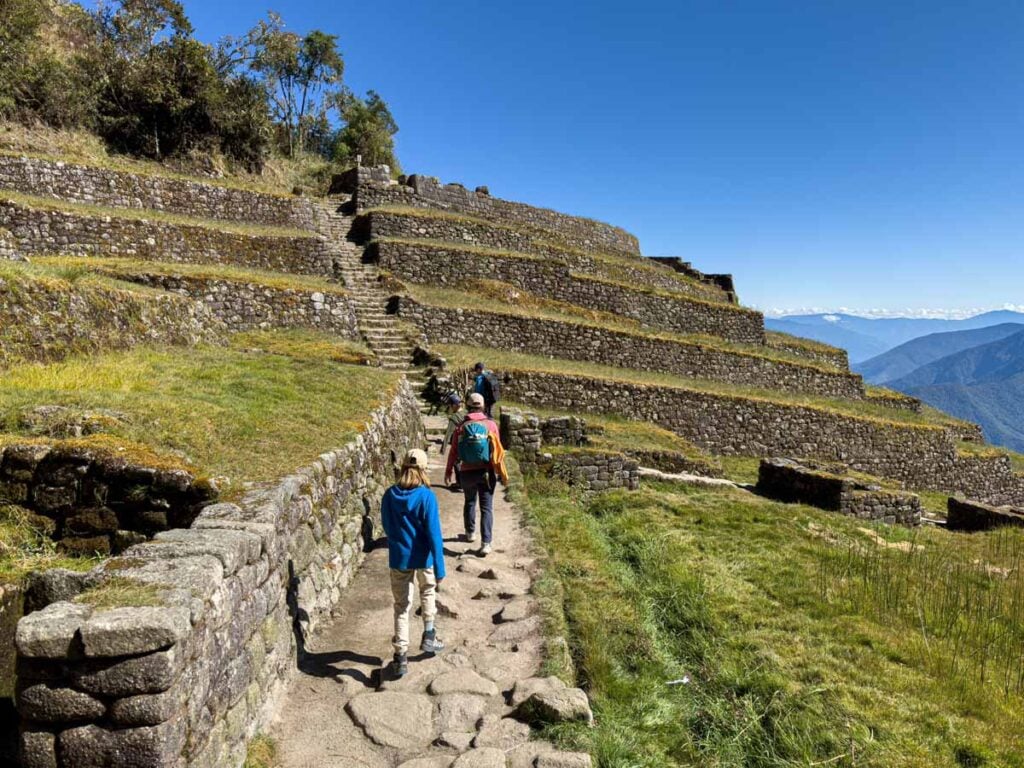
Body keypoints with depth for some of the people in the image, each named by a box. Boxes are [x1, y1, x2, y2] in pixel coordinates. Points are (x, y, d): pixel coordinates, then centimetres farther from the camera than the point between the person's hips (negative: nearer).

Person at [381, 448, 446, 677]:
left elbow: (386, 526, 7)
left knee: (402, 606, 12)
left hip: (399, 559, 2)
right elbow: (434, 533, -17)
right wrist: (439, 566, -14)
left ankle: (401, 656, 11)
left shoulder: (390, 495, -6)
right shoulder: (426, 496, -17)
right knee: (428, 593, 27)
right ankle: (429, 637, 31)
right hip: (423, 558, -2)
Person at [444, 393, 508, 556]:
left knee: (469, 502, 24)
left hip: (468, 472, 2)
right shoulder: (490, 425, -5)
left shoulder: (461, 427, -2)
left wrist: (448, 471, 13)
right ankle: (486, 543, -5)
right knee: (486, 508, 2)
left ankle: (470, 533, 38)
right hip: (486, 472, -1)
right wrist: (501, 473, 4)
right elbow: (497, 450, -4)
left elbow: (453, 451, 1)